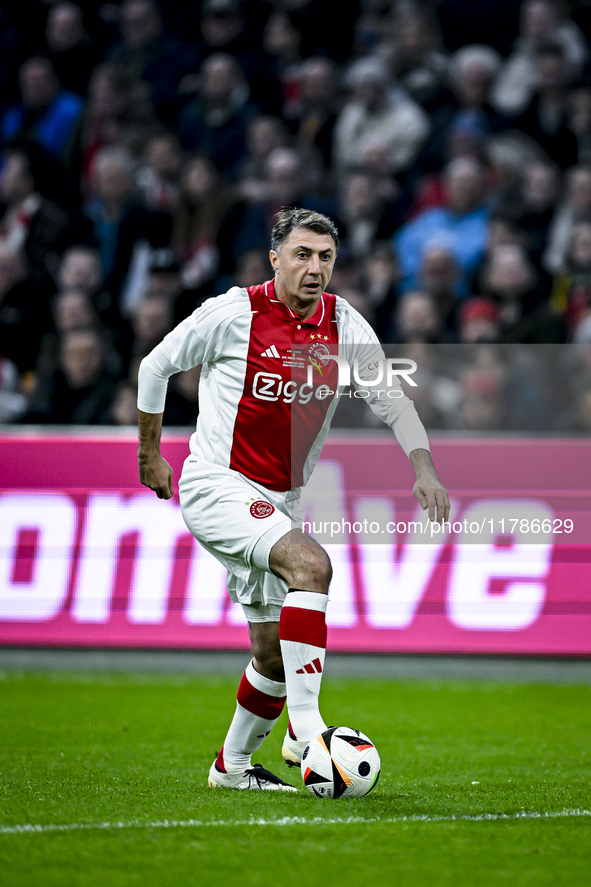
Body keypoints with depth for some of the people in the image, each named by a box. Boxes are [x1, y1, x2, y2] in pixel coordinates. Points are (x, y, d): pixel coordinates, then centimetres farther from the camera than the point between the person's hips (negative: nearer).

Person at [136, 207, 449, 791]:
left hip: (279, 499, 6)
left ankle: (231, 765, 31)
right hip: (217, 484, -6)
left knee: (273, 653, 10)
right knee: (311, 564, -31)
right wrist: (149, 453, 8)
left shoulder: (344, 326, 0)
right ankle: (304, 727, -31)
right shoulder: (234, 313, -11)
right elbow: (155, 366, 2)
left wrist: (423, 468, -9)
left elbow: (392, 399, 7)